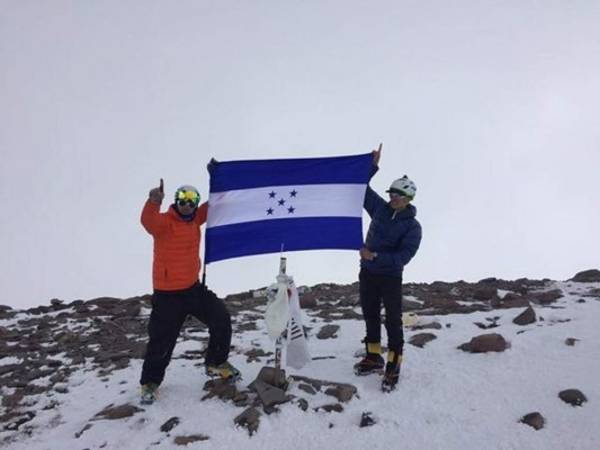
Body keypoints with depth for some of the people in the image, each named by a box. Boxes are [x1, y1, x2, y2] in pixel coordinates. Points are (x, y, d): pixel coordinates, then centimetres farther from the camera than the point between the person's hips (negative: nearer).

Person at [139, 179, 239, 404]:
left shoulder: (194, 219, 5)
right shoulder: (164, 221, -16)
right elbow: (148, 220, -37)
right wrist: (154, 202, -60)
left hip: (193, 287, 6)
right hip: (167, 293, -6)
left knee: (221, 319, 3)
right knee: (162, 340, 3)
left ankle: (216, 363, 25)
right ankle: (150, 382, 27)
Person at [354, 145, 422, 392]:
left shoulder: (412, 226, -13)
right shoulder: (380, 208, 0)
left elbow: (403, 257, -22)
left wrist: (375, 256, -28)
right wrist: (372, 167, -11)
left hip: (391, 278, -5)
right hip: (367, 273, 5)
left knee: (393, 321, 3)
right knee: (370, 316, 15)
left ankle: (393, 367, 13)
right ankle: (374, 357, 31)